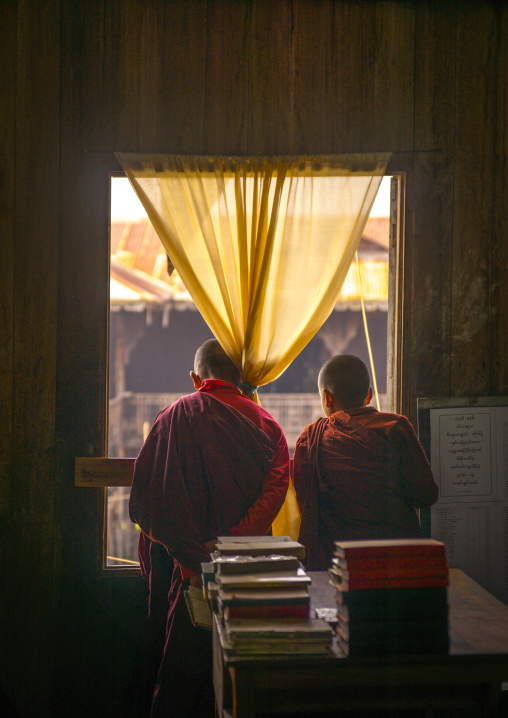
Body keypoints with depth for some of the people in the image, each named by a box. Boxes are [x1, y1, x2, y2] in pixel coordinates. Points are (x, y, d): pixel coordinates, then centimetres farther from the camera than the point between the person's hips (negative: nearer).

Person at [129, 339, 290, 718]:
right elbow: (276, 487, -9)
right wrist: (234, 540, -14)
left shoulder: (175, 416, 1)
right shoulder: (266, 424, 6)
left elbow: (143, 495, -4)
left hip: (187, 565, -2)